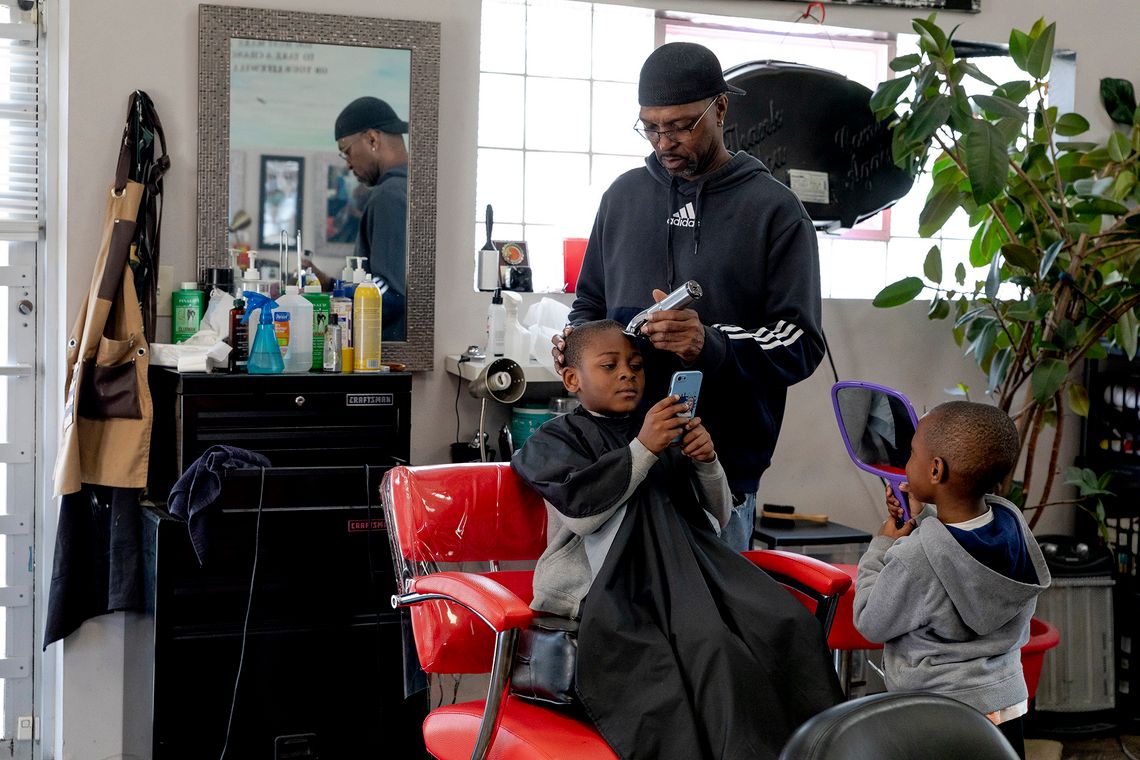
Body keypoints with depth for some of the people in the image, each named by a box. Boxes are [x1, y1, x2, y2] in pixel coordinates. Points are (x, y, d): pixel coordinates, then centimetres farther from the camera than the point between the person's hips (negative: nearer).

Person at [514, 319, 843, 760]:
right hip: (607, 583, -5)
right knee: (711, 646, -33)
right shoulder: (558, 438, 10)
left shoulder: (665, 434, 24)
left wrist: (707, 463, 2)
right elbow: (579, 509, -10)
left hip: (685, 566, 5)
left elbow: (718, 519, 22)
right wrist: (643, 450, -13)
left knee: (790, 624, -20)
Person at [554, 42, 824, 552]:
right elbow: (589, 303, 22)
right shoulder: (624, 194, 12)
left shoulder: (774, 209, -1)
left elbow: (800, 346, -7)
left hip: (724, 468, -3)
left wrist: (710, 344, -23)